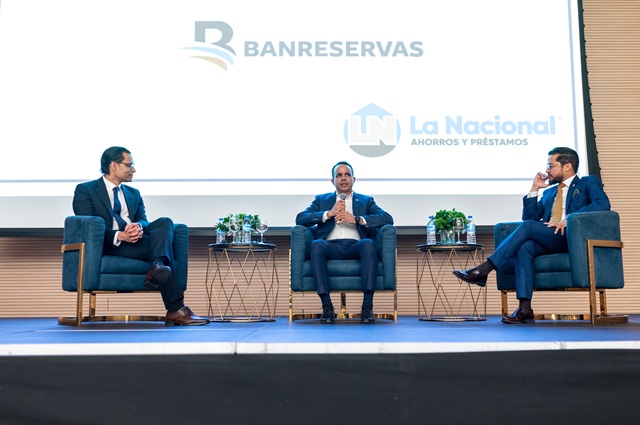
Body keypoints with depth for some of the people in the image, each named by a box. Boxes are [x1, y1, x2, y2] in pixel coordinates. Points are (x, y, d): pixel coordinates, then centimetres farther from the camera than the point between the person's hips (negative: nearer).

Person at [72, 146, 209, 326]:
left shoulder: (134, 193, 25)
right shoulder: (85, 190, 7)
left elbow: (143, 220, 10)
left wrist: (138, 227, -18)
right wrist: (119, 236, -24)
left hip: (134, 241, 5)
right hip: (109, 245, -5)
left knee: (165, 222, -23)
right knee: (155, 244, -30)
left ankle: (158, 267, -48)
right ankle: (175, 309, -37)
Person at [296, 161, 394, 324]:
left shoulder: (366, 201, 24)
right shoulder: (321, 200, 25)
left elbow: (387, 219, 6)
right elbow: (300, 219, 9)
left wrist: (357, 219, -7)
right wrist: (329, 213, -3)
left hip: (355, 246, 0)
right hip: (331, 246, 0)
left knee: (368, 243, -33)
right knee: (317, 245, -33)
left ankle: (368, 306, -34)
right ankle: (327, 306, -32)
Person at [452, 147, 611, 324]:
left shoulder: (589, 183, 14)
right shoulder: (549, 192, 31)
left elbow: (603, 204, -8)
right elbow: (529, 216, 22)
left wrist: (569, 219, -18)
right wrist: (534, 188, 15)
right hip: (546, 241, 5)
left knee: (528, 226, -27)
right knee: (525, 247, -30)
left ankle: (484, 269, -30)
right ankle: (524, 308, -37)